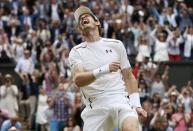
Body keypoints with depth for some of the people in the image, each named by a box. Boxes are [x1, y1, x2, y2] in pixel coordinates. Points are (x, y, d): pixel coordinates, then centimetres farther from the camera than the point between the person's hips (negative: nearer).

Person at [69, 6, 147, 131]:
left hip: (120, 99, -1)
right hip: (95, 107, 1)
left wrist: (136, 104, 7)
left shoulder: (116, 45, 13)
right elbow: (78, 80, -9)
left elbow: (129, 77, 18)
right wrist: (104, 69, -24)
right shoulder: (76, 52, 9)